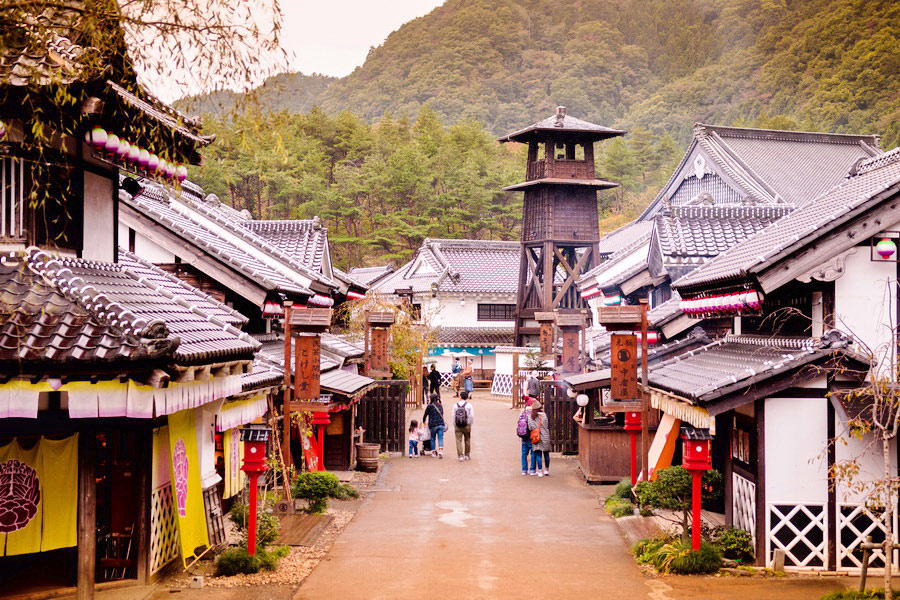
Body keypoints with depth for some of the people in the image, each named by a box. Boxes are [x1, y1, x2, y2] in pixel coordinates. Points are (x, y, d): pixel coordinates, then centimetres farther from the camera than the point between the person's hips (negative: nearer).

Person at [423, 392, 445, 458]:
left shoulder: (429, 406, -3)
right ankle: (440, 451, -19)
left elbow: (425, 415, 7)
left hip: (433, 425, -3)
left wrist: (423, 421, 25)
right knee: (440, 438, -2)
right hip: (441, 424, 3)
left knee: (433, 439, 12)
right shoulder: (440, 406, 11)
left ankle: (434, 452, 16)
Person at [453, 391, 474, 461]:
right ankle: (467, 455, 20)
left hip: (457, 426, 0)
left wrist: (454, 426, 8)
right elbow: (471, 416, -7)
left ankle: (460, 456, -7)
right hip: (467, 425, 0)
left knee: (459, 441, 1)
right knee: (467, 440, 14)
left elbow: (453, 416, 2)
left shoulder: (455, 405, 3)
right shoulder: (469, 405, -2)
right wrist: (470, 424, 5)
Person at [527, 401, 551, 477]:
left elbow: (529, 428, -3)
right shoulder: (544, 415, -7)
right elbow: (548, 426, 1)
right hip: (545, 437, 0)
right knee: (546, 453, 14)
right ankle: (547, 470, 23)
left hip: (536, 438, 0)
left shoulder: (530, 416, -6)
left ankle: (540, 471, -2)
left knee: (538, 454, 3)